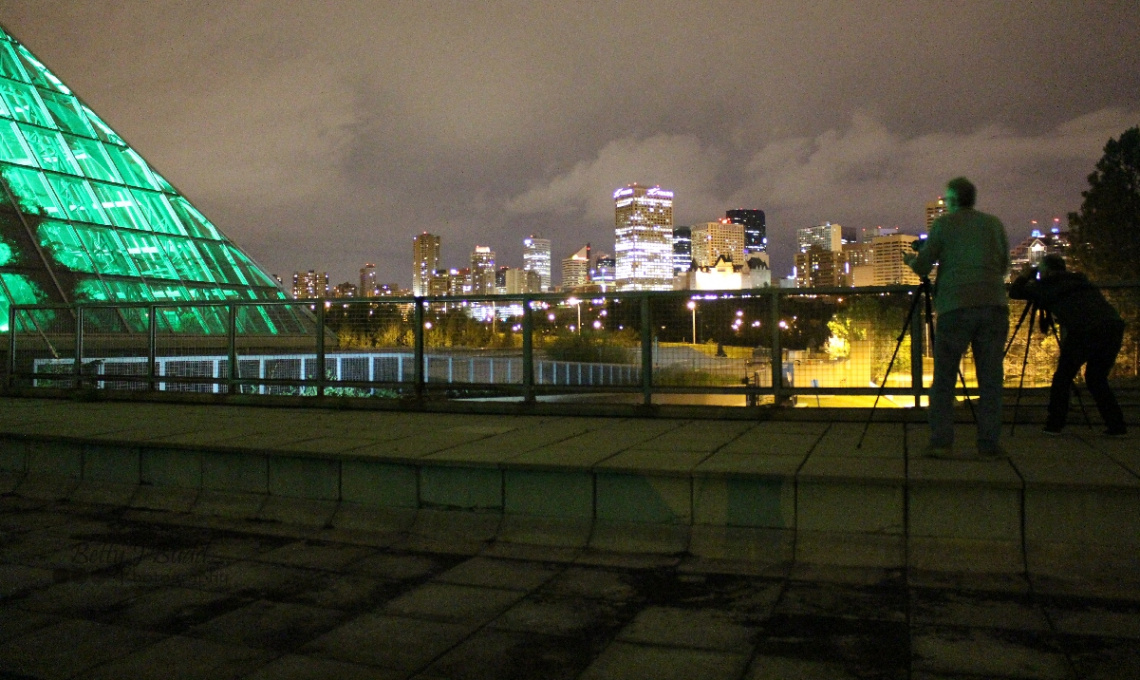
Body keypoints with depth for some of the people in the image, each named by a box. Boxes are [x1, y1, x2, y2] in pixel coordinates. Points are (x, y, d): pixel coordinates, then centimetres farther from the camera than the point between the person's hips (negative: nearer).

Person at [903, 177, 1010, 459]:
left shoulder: (943, 224, 6)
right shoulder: (994, 224, 16)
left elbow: (921, 267, 6)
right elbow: (1004, 265, 22)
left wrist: (910, 259, 27)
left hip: (955, 307, -3)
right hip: (994, 305, 3)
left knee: (944, 379, 2)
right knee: (990, 380, 5)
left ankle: (941, 443, -3)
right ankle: (989, 446, 3)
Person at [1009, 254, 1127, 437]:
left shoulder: (1045, 285, 13)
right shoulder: (1080, 280, 28)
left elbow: (1014, 292, 21)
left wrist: (1025, 275, 37)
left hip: (1084, 330, -5)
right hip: (1114, 325, 6)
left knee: (1063, 376, 10)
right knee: (1096, 378, 20)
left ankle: (1054, 424, 9)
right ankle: (1117, 426, 14)